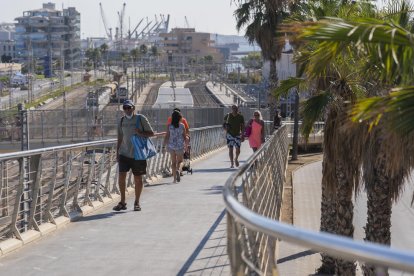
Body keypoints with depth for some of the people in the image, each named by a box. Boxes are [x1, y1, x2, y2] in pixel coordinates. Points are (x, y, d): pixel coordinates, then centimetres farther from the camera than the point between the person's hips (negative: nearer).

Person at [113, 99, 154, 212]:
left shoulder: (141, 118, -3)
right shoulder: (122, 121, 10)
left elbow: (151, 133, -3)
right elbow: (120, 139, 16)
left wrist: (140, 133, -20)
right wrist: (117, 153, 10)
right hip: (124, 153, 3)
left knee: (138, 179, 4)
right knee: (121, 177, -4)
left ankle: (137, 202, 17)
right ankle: (122, 202, 8)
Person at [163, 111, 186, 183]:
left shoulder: (169, 126, -4)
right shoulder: (182, 126, -5)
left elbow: (167, 136, -6)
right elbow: (184, 137, -1)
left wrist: (164, 146, -1)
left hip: (171, 145, 1)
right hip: (180, 145, -1)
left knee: (173, 162, 12)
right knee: (179, 161, 14)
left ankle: (175, 178, 10)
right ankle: (178, 170, -18)